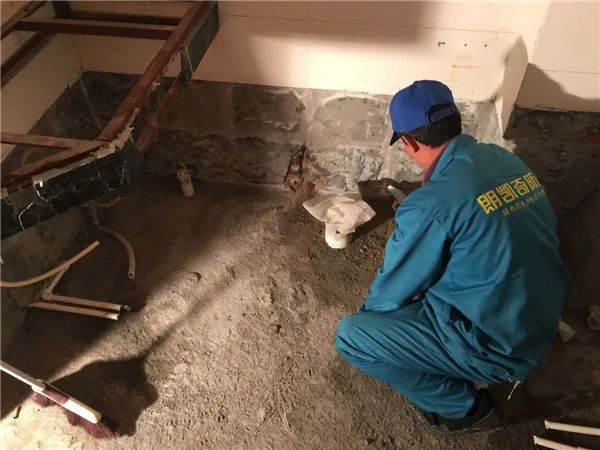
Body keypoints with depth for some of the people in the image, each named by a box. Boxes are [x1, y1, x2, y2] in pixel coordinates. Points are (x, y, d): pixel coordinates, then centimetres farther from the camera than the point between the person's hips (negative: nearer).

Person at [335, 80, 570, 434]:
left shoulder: (430, 205, -26)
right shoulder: (507, 159, -2)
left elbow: (392, 291, -13)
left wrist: (368, 313, 11)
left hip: (500, 346, -8)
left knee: (351, 336, -9)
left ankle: (465, 407, 7)